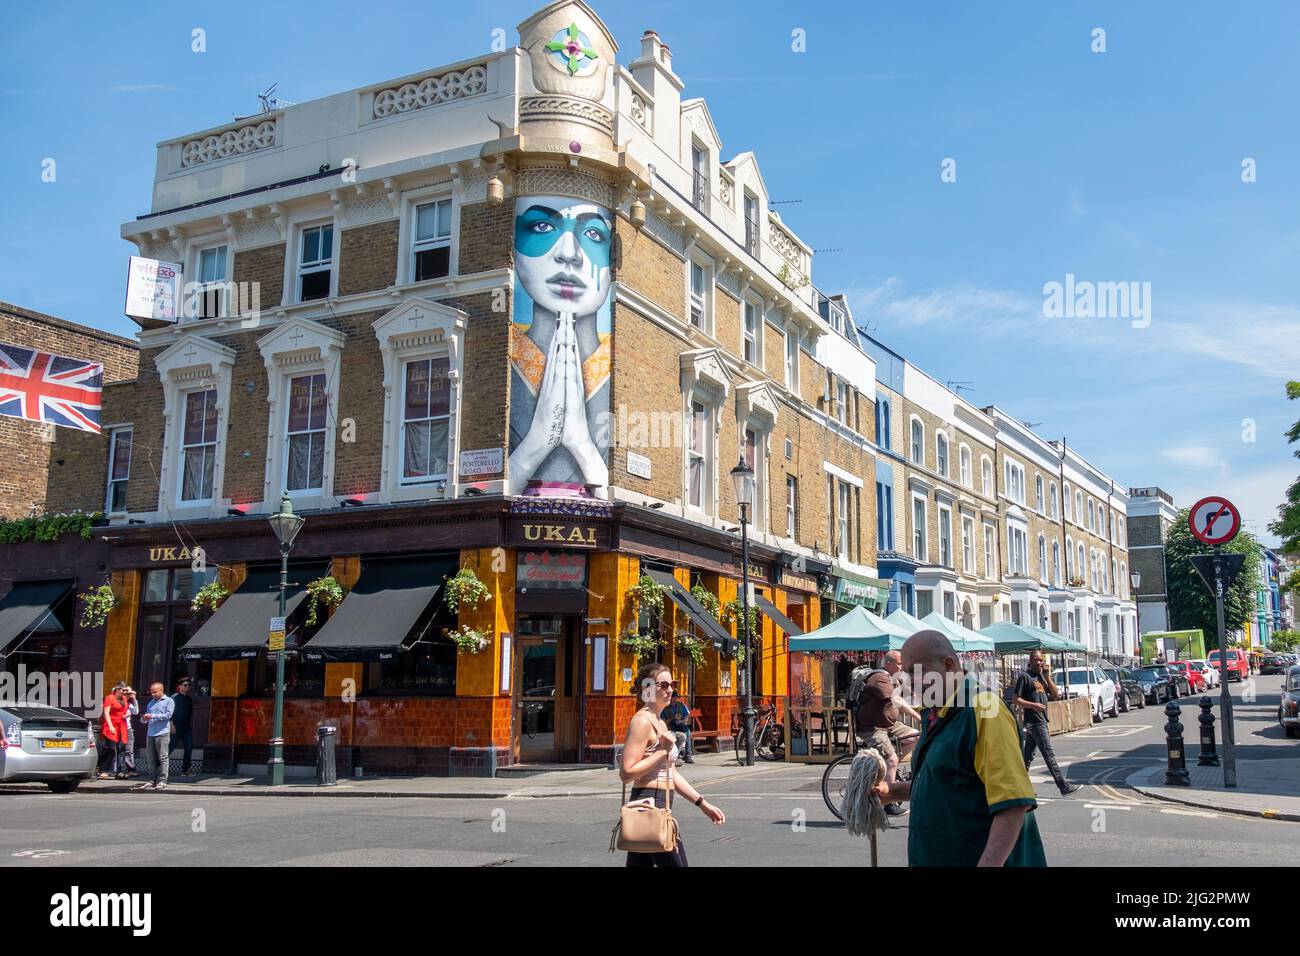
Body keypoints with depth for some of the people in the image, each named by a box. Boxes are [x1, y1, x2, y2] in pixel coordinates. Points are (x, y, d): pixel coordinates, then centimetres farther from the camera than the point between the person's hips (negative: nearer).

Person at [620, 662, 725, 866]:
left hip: (659, 806, 9)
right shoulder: (642, 721, -13)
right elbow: (627, 773, -19)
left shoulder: (660, 723, 18)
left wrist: (703, 804, 17)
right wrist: (663, 751, -18)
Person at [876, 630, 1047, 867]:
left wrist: (989, 863, -30)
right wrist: (893, 790, 7)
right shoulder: (934, 715, 9)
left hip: (976, 857, -9)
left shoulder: (982, 709, -19)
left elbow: (1014, 801, -25)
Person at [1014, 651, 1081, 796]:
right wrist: (1033, 705, -23)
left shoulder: (1043, 675, 16)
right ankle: (1063, 787, -7)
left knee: (1028, 755, 11)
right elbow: (1016, 699, -11)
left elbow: (1055, 695, 8)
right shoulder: (1024, 676, -7)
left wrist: (1047, 677, -2)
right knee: (1049, 754, -8)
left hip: (1041, 720, 8)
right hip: (1034, 721, -8)